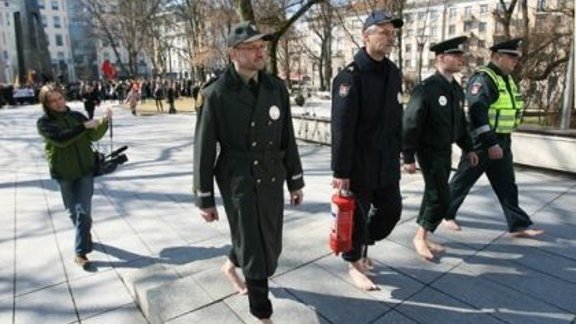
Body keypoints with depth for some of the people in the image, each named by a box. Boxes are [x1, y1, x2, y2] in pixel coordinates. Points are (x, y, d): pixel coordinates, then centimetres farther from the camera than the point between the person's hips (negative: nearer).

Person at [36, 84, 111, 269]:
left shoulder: (76, 116, 2)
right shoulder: (44, 122, -7)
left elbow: (94, 136, -3)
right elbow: (60, 139, -24)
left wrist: (104, 121, -20)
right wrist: (85, 126, -27)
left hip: (85, 170, 1)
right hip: (63, 173, -1)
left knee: (83, 211, -5)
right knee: (73, 212, 14)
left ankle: (80, 252, 1)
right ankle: (84, 238, 39)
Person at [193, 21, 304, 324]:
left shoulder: (276, 88, 2)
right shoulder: (215, 94, -12)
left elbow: (287, 138, 8)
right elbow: (204, 150, -8)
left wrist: (295, 180, 10)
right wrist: (205, 199, -5)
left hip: (272, 178, 5)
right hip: (238, 181, -5)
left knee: (271, 244, 16)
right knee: (255, 249, 4)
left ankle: (231, 264, 49)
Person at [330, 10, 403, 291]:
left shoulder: (393, 72, 8)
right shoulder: (350, 76, -16)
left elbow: (396, 119, 14)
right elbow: (341, 129, -19)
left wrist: (398, 154, 15)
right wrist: (340, 171, -18)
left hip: (387, 164, 7)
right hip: (358, 166, -7)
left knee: (391, 210, 16)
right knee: (356, 217, 7)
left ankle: (362, 245, 42)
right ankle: (355, 264, 31)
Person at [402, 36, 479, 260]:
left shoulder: (457, 89, 8)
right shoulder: (426, 89, -18)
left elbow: (460, 122, 17)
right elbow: (410, 124, -19)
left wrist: (467, 148, 14)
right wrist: (408, 158, -20)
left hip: (446, 151, 8)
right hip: (429, 152, -8)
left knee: (433, 196, 15)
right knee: (441, 199, -8)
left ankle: (423, 238, 29)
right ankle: (420, 237, 11)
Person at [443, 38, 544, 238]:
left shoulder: (507, 79, 14)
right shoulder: (483, 78, -16)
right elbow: (477, 114, -24)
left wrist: (500, 142, 20)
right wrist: (490, 143, -25)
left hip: (502, 141, 9)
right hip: (481, 142, -9)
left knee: (507, 185, 10)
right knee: (462, 181, 5)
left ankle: (518, 225, 17)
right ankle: (446, 214, 21)